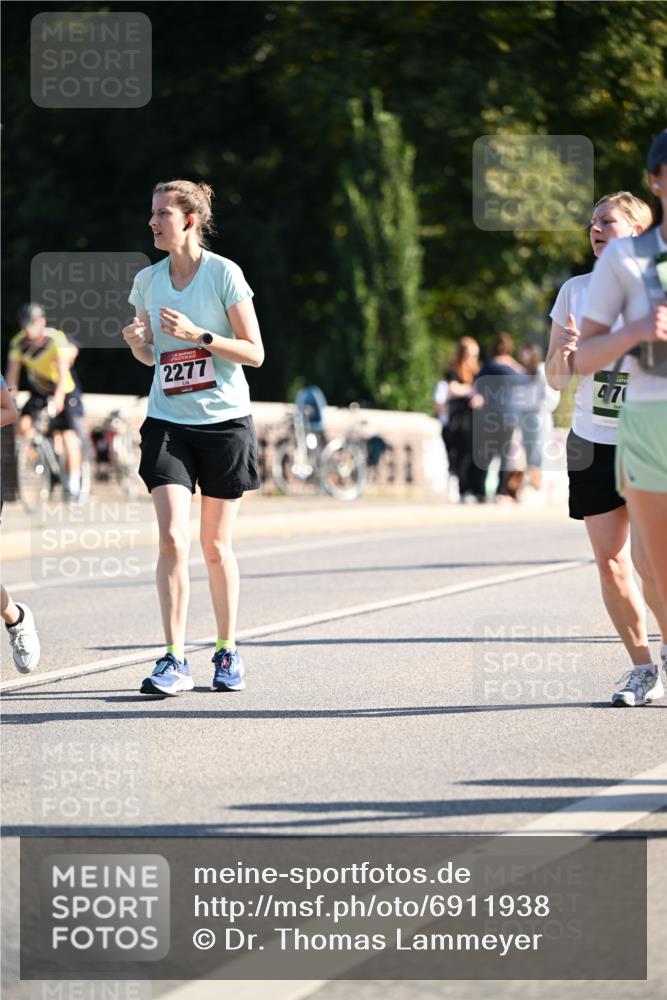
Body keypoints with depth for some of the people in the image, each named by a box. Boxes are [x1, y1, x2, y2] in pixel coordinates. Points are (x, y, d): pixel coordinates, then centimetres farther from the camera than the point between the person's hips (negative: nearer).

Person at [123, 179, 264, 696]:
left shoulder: (224, 274, -8)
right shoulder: (147, 281, 5)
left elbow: (255, 352, -8)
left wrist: (197, 334, -19)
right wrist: (136, 341, -6)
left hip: (225, 422, -3)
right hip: (167, 423, 3)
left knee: (216, 546, 6)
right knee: (172, 539, -12)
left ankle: (228, 652, 22)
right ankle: (174, 660, -11)